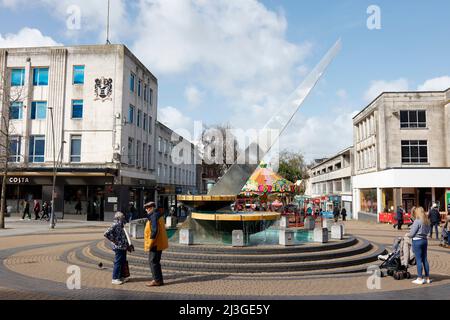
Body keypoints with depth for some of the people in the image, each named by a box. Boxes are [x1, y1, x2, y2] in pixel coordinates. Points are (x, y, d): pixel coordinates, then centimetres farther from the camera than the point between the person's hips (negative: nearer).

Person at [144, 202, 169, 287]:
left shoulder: (154, 216, -17)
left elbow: (154, 230, -23)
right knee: (156, 262, 16)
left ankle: (157, 280, 2)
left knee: (153, 262, -3)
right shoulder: (158, 215, 15)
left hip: (155, 244, -10)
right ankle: (159, 280, 22)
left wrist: (150, 243, -19)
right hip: (159, 243, 10)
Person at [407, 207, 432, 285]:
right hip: (424, 240, 7)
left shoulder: (417, 221, -17)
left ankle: (420, 279, 4)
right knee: (425, 259, 14)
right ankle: (427, 278, 21)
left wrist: (408, 234, 4)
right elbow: (428, 231, 16)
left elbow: (412, 233, -15)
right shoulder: (427, 221, 5)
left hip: (417, 241, -7)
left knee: (419, 260, -1)